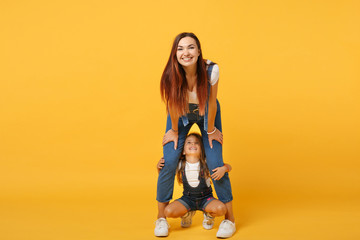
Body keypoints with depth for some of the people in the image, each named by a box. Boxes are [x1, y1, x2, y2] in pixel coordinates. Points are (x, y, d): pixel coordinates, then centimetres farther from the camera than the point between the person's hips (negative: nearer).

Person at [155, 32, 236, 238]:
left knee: (215, 163, -8)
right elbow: (172, 106, -14)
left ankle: (230, 219, 7)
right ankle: (161, 218, 8)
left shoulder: (211, 70, -32)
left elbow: (211, 103, -19)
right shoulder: (171, 76, -30)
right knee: (169, 162, -9)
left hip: (207, 115, 0)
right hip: (181, 116, 1)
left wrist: (210, 130, -8)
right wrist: (174, 131, -3)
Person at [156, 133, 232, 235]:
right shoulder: (180, 165, -8)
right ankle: (187, 214, 12)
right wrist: (159, 167, -18)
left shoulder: (206, 163, -13)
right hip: (188, 198, 1)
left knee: (221, 209, -32)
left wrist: (224, 168, -33)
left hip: (206, 198, -1)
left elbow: (228, 166, -8)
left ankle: (208, 215, 9)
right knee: (168, 211, -24)